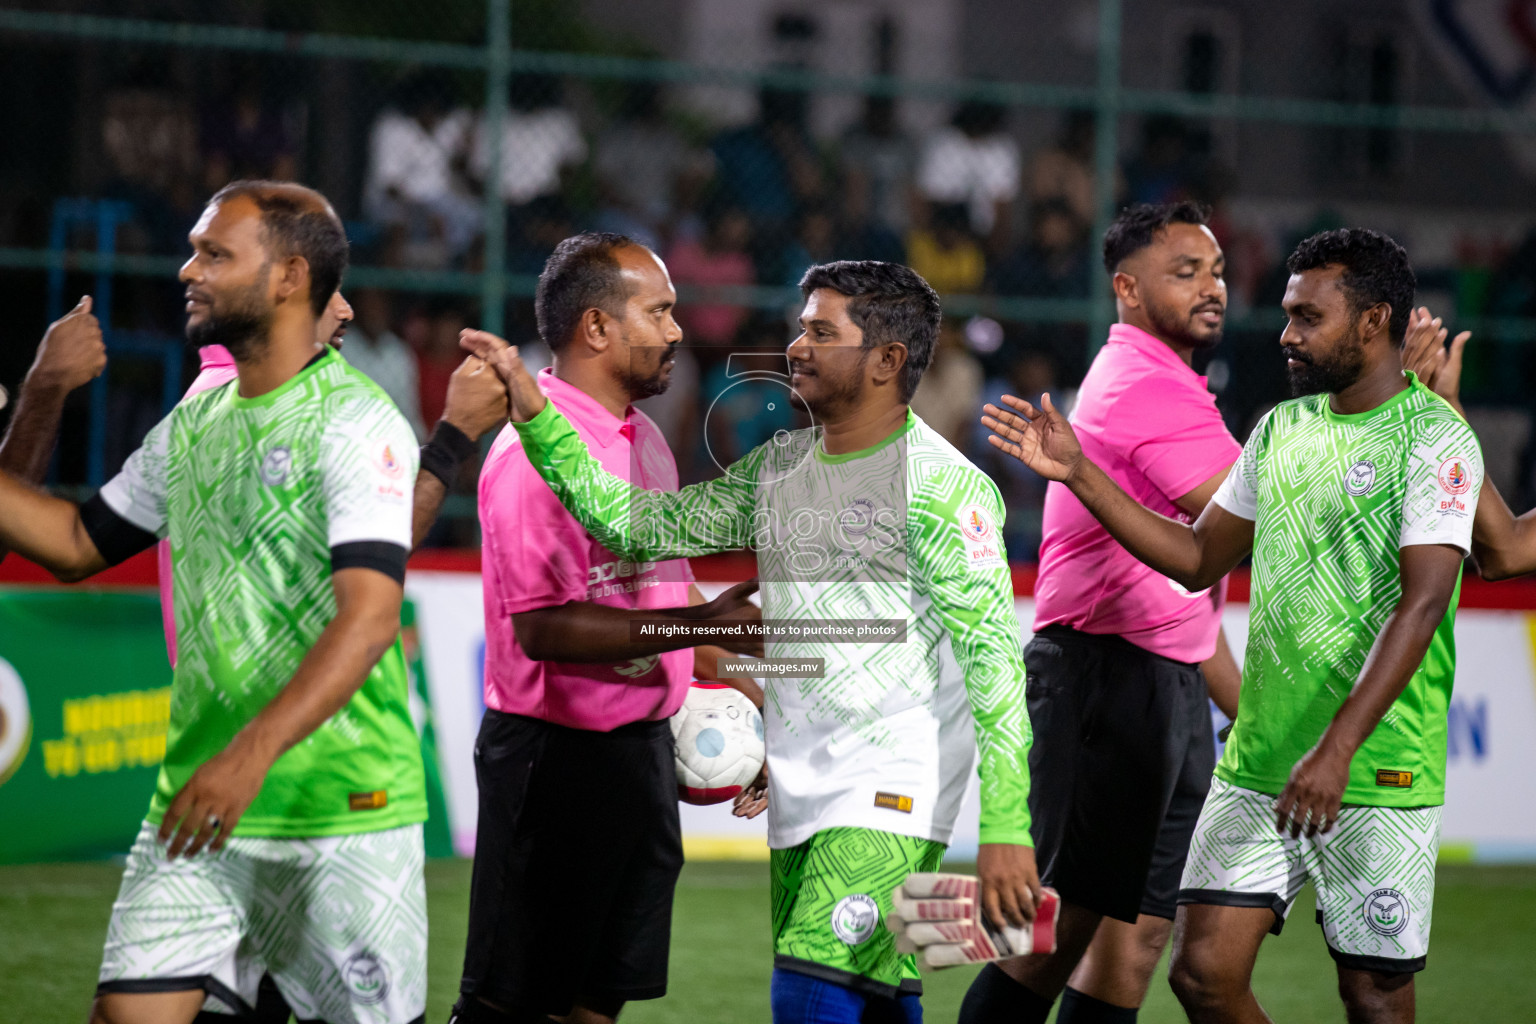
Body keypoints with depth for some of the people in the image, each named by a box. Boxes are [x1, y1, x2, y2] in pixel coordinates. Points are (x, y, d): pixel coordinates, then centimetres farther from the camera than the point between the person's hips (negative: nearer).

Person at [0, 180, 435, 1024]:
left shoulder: (355, 423, -11)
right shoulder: (194, 424, 13)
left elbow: (369, 618, -22)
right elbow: (80, 543, 24)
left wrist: (253, 752, -32)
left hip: (341, 815, -6)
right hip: (196, 801, 7)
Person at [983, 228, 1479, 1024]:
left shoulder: (1434, 440, -9)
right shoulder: (1281, 429, 13)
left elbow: (1420, 607, -19)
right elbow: (1198, 559, 21)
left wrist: (1337, 751, -27)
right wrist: (1079, 475, 13)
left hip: (1376, 778, -6)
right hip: (1256, 766, 6)